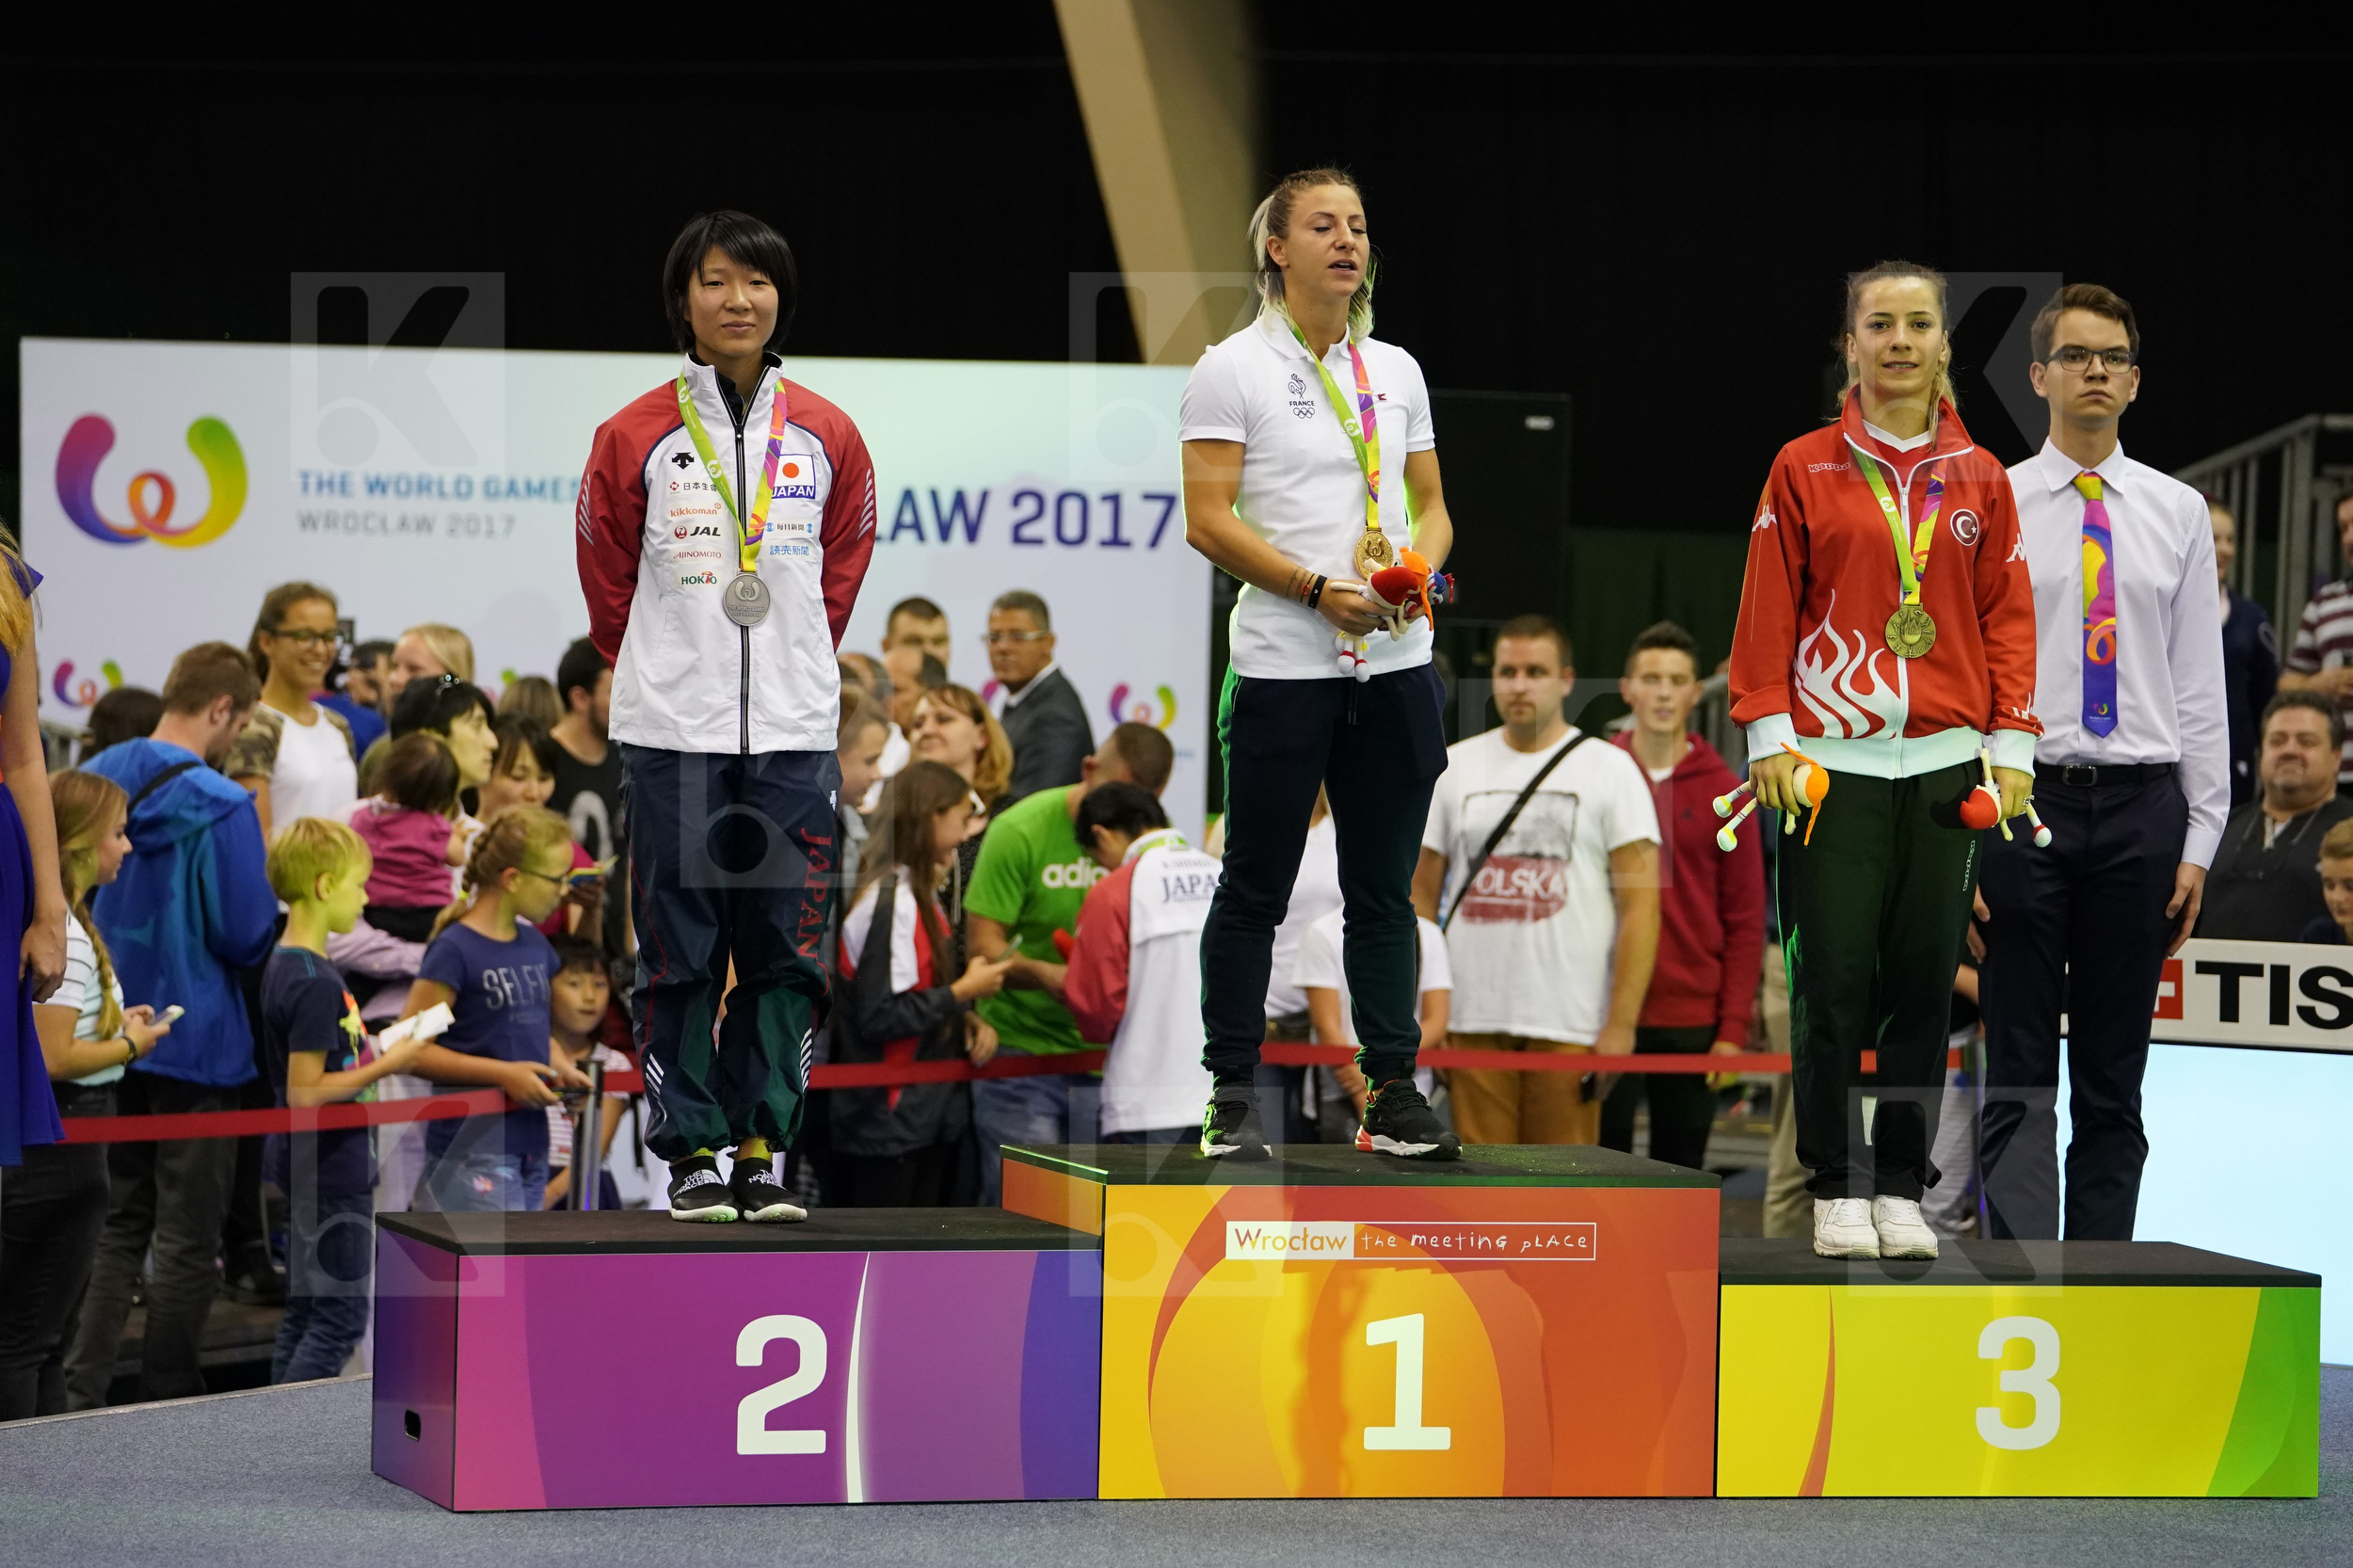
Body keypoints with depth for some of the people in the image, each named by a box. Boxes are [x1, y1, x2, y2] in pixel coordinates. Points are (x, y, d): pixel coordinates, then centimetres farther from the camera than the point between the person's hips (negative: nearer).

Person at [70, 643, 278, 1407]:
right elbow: (246, 936, -17)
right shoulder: (220, 807, -19)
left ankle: (80, 1394, 11)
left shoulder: (98, 779, 3)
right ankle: (166, 1404, 8)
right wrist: (276, 901, 3)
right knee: (187, 1241, 3)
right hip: (195, 1041, -7)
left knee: (121, 1221, 16)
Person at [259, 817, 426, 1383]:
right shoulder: (316, 983, -21)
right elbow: (305, 1093, -23)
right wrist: (384, 1065, -17)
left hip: (306, 1166, 10)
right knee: (340, 1315, -5)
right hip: (333, 1172, -10)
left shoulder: (284, 966, 9)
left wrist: (372, 1056, 12)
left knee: (305, 1311, 14)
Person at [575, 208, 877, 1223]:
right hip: (671, 730, -2)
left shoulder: (826, 436, 6)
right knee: (680, 951, 0)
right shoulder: (637, 436, 0)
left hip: (793, 730, 2)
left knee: (787, 950, 2)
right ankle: (690, 1152, 7)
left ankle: (760, 1151, 11)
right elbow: (607, 578, 10)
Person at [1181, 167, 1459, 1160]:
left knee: (1385, 892, 8)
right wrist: (1319, 587, -18)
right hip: (1285, 666, -5)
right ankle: (1231, 1095, 7)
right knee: (1256, 890, 1)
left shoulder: (1396, 370, 14)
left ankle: (1393, 1092, 13)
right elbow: (1208, 520, -10)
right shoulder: (1233, 370, -3)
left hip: (1397, 663, 5)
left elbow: (1431, 505, 17)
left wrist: (1421, 566, -5)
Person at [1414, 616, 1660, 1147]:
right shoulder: (1454, 768, 11)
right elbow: (1421, 894, 13)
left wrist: (1621, 1023, -10)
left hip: (1570, 1025, -2)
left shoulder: (1610, 770, 3)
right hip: (1471, 1022, 3)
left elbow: (1640, 908, -2)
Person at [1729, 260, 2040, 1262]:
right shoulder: (1804, 470, 4)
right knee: (1833, 980, -4)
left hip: (1946, 764, 2)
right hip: (1829, 761, -2)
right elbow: (1767, 609, 2)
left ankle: (1902, 1188, 11)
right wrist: (1769, 735, -5)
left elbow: (2009, 617, 10)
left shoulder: (1979, 480, 10)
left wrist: (2011, 745, 2)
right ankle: (1837, 1188, 6)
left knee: (1924, 984, 3)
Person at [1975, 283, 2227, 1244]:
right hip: (2024, 798, -2)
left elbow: (2200, 687, 8)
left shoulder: (2179, 514, 9)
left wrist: (2200, 840, 1)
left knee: (2115, 1078, 7)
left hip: (2141, 809, 2)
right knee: (2020, 1077, -4)